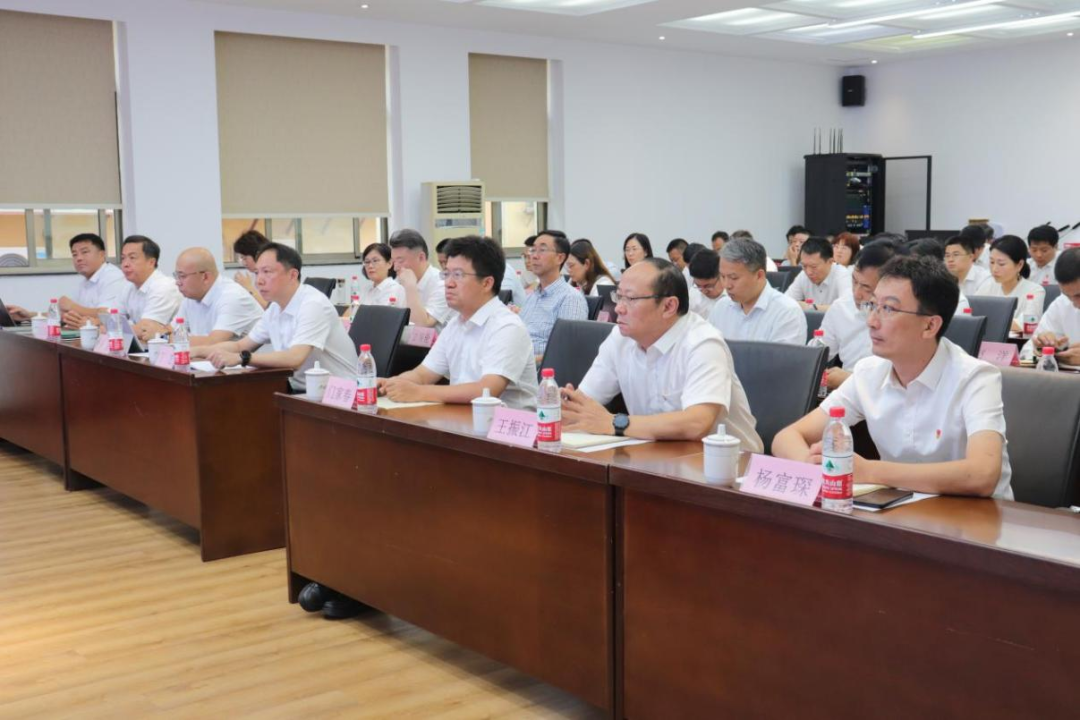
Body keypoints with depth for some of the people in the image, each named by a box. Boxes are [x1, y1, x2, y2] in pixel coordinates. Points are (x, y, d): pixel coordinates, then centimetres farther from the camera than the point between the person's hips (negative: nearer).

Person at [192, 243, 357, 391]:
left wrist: (240, 358, -34)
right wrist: (196, 351, 3)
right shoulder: (275, 308, 8)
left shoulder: (313, 304, -18)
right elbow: (241, 345, 17)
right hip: (301, 391, 8)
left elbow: (295, 358, -30)